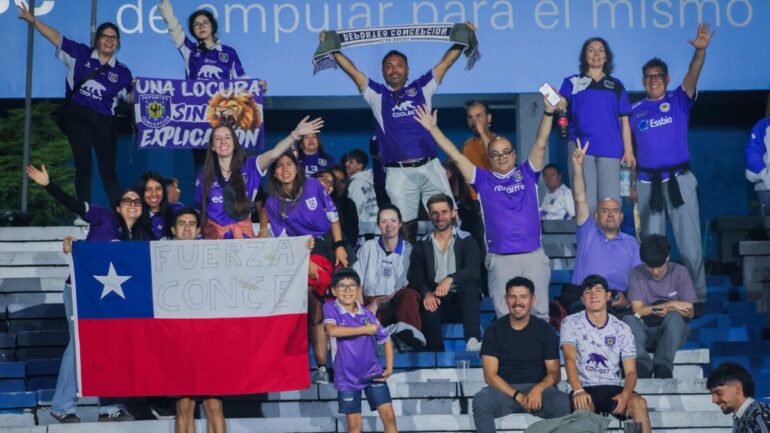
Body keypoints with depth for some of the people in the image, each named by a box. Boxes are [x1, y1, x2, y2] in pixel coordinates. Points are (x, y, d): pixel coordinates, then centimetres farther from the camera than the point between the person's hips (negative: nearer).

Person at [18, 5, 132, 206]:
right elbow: (56, 37, 0)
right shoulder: (80, 54, 1)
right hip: (77, 118, 0)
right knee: (83, 165, 4)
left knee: (108, 169, 5)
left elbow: (131, 97, 9)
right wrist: (32, 20, -7)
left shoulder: (122, 71, 3)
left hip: (103, 122, 0)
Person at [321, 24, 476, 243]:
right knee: (406, 223, -1)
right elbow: (352, 70, 10)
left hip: (429, 166, 1)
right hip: (399, 173, -1)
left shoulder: (421, 88, 17)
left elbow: (444, 63, 14)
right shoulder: (377, 94, 14)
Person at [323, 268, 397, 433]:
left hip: (373, 372, 2)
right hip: (347, 376, -2)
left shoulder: (367, 314, -1)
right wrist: (365, 329, -21)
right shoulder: (331, 308, -9)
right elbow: (332, 330, -30)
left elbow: (386, 340, 11)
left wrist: (389, 368, 2)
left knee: (389, 416, -4)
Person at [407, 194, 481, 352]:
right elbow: (415, 277, 1)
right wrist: (426, 293, -23)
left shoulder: (466, 241, 6)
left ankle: (472, 340, -45)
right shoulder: (422, 246, 12)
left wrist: (451, 279, -31)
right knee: (428, 307, -34)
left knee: (470, 285, -33)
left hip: (463, 298, -1)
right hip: (435, 298, 1)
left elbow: (473, 271, -11)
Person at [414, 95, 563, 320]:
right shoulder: (483, 180, 9)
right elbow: (455, 156, 7)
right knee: (505, 315, 0)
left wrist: (548, 113, -11)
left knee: (540, 312, 2)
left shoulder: (527, 173, 10)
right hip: (500, 259, 0)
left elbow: (540, 144, 1)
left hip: (534, 255, 0)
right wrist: (433, 128, 4)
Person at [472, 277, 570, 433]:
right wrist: (518, 396, -18)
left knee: (563, 402, -33)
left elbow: (554, 373, 4)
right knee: (480, 400, -34)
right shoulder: (494, 330, 4)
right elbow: (490, 375, -3)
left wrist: (538, 389, -19)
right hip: (505, 390, 0)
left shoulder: (545, 330, 6)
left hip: (539, 389, 0)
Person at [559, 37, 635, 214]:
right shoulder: (573, 83, 12)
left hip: (610, 148, 1)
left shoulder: (616, 86, 16)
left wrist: (628, 150, 3)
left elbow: (624, 120, 12)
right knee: (586, 202, -5)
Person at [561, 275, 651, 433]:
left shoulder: (622, 329, 8)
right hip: (584, 388, -2)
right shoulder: (571, 323, 2)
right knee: (582, 405, -38)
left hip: (614, 388, 2)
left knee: (639, 403, -30)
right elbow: (570, 359, -13)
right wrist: (578, 391, -32)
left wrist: (625, 394, -21)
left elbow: (630, 371, 4)